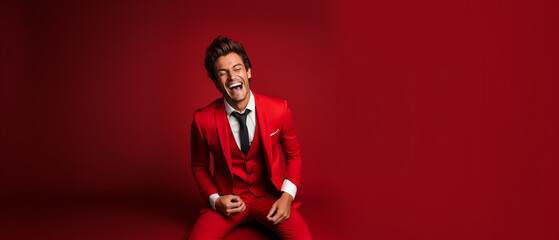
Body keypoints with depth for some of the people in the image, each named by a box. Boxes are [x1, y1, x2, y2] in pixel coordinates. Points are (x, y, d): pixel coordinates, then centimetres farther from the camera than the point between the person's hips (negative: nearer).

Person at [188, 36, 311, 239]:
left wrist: (287, 196, -9)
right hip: (228, 201, 0)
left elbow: (293, 154, 4)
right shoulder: (203, 120, -11)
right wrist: (215, 199, -9)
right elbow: (199, 167, 6)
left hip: (270, 196, 0)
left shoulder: (279, 109, -10)